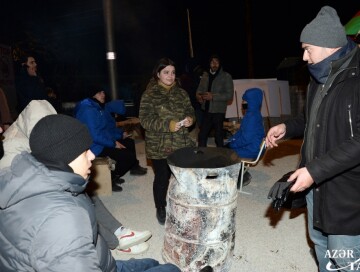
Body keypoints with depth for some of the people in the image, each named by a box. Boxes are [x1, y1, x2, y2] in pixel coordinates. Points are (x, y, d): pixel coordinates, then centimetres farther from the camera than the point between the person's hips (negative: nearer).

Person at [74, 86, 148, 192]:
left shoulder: (100, 107, 10)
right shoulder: (88, 110, -21)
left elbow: (108, 127, 20)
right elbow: (95, 135, -28)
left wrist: (121, 133, 6)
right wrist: (113, 143, -22)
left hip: (105, 140, 10)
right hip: (96, 147, -10)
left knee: (129, 142, 20)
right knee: (129, 156, -17)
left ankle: (134, 167, 37)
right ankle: (112, 179, -2)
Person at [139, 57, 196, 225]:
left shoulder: (181, 93, 9)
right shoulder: (149, 94, -7)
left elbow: (190, 111, 15)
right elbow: (145, 120, -14)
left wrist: (190, 118, -10)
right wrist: (167, 125, -25)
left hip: (182, 144, 4)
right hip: (159, 147, -4)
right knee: (162, 178, 6)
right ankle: (160, 209, 28)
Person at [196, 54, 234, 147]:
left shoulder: (226, 76, -4)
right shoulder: (205, 75, 10)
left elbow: (229, 95, -9)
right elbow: (199, 90, 14)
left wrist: (213, 96, -19)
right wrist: (199, 96, -10)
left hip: (219, 111, -4)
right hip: (206, 111, 4)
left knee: (219, 138, 3)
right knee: (202, 136, 8)